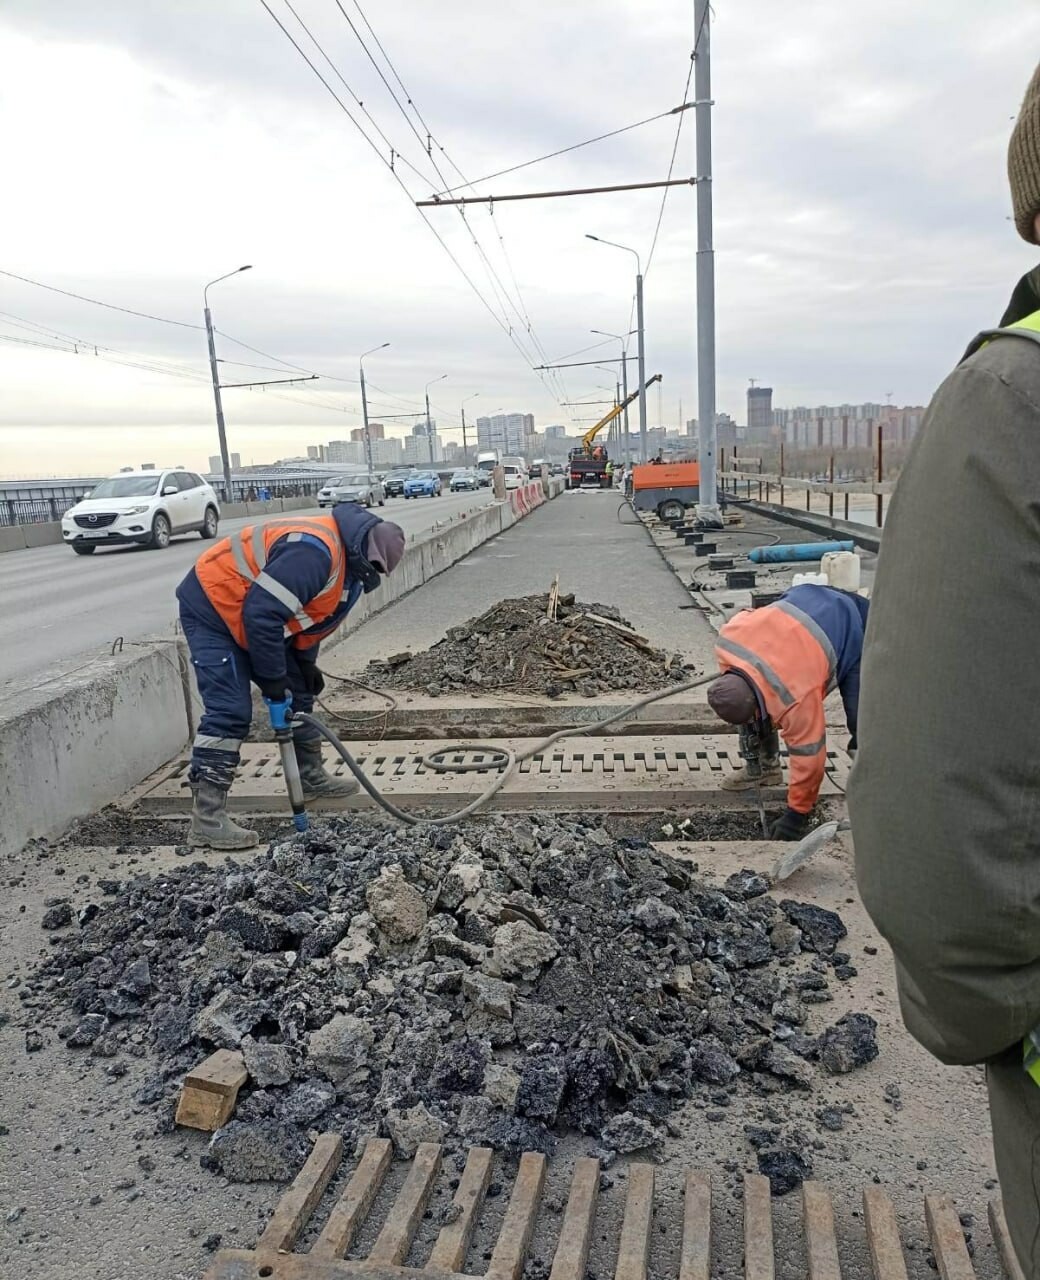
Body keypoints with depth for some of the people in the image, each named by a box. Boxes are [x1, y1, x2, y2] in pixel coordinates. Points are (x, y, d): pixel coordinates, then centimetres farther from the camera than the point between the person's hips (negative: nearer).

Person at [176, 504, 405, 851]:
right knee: (229, 711, -17)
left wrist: (305, 664, 9)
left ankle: (311, 776, 29)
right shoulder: (315, 551, -30)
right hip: (211, 608, -10)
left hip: (250, 616, 10)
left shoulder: (343, 558, 5)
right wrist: (272, 677, -23)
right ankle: (206, 820, -15)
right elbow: (262, 614, -33)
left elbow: (310, 614, 17)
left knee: (298, 692, 14)